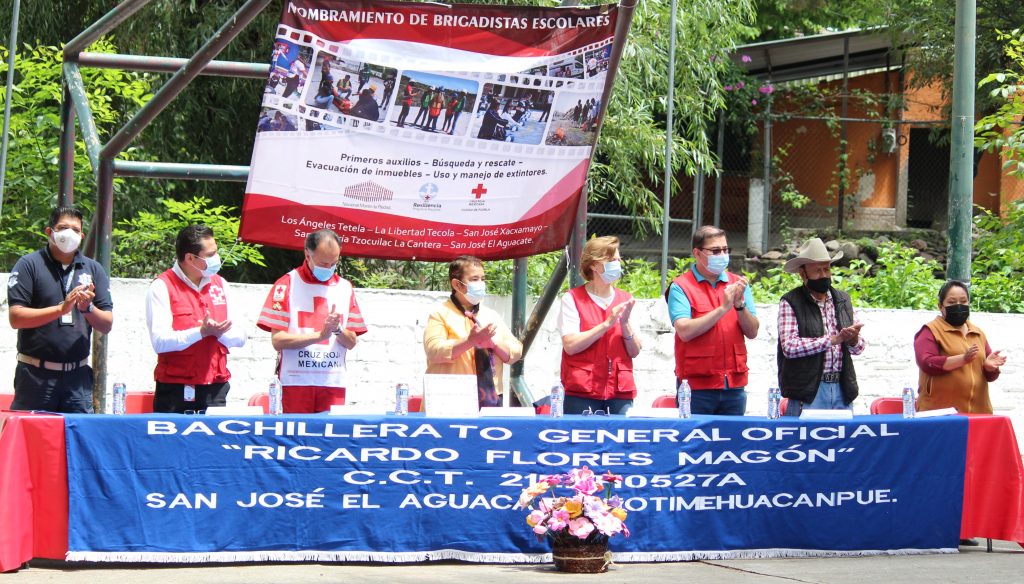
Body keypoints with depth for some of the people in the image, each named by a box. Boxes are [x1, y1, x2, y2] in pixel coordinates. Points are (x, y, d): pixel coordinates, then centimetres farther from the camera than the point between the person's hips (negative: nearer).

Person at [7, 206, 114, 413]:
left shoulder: (93, 270, 11)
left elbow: (106, 325, 8)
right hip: (36, 374, -3)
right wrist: (60, 309, -19)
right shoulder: (29, 265, 0)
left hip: (77, 375, 3)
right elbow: (15, 318, -10)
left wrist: (88, 308, -13)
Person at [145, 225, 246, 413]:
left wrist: (219, 332, -10)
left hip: (216, 389, 5)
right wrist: (201, 332, -21)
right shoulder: (162, 287, -5)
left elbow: (239, 337, 11)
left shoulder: (220, 284, 14)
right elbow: (160, 342, -15)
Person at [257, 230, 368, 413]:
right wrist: (320, 335, -13)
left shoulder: (345, 288, 13)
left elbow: (351, 342, 12)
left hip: (334, 383, 3)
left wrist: (337, 330, -9)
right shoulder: (287, 284, 1)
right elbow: (277, 340, -6)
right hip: (296, 382, -3)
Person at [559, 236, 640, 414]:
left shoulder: (625, 300, 12)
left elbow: (635, 351, 9)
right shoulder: (572, 299, 0)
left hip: (621, 392, 3)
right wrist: (607, 324, -15)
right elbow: (570, 346, -11)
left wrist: (625, 323, -8)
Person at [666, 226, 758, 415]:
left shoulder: (737, 284, 12)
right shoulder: (681, 287, -3)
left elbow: (753, 332, 5)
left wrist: (740, 305, -12)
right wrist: (723, 308, -18)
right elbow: (685, 331, -17)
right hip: (696, 386, -4)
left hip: (734, 385, 4)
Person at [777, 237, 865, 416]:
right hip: (808, 393, -5)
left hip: (842, 389, 5)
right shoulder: (790, 302, -3)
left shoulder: (843, 300, 13)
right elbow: (789, 346, -15)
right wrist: (832, 339, -16)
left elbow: (858, 348, 13)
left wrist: (853, 339, -11)